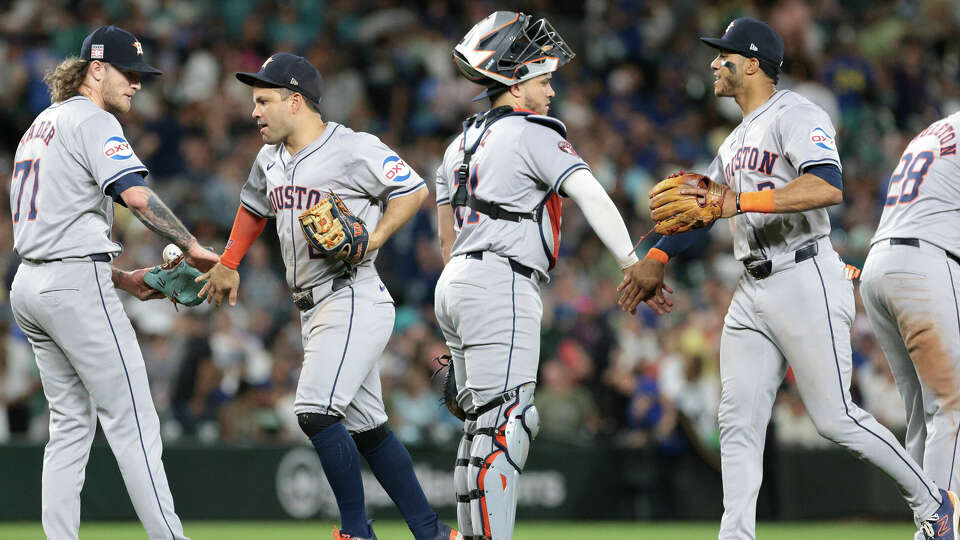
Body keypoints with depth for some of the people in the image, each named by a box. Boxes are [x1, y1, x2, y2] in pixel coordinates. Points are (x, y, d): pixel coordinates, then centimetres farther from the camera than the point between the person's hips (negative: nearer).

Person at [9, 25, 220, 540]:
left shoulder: (40, 125, 23)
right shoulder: (92, 121, -6)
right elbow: (135, 194, -22)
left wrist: (121, 279, 19)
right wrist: (192, 247, -18)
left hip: (28, 283, 9)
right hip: (76, 285, -9)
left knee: (70, 424, 11)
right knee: (132, 422, -9)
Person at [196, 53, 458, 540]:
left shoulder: (355, 150, -11)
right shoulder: (270, 159, 14)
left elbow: (413, 190, -6)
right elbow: (254, 208, 31)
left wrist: (372, 239, -16)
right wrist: (227, 265, 26)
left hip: (355, 301, -9)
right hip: (315, 309, 9)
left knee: (316, 411, -20)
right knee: (365, 426, 9)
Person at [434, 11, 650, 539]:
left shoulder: (461, 145, 20)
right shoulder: (532, 133, -6)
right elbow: (591, 196, -17)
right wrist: (632, 264, -19)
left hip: (456, 283, 9)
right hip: (501, 284, -9)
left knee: (482, 424, 13)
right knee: (504, 426, -14)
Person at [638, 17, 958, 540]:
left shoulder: (796, 115, -10)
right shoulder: (737, 139, 21)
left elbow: (828, 187, -27)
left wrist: (742, 203, -31)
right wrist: (655, 260, 26)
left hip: (805, 281, -9)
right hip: (753, 293, 9)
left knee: (834, 417, -8)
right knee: (738, 421, 1)